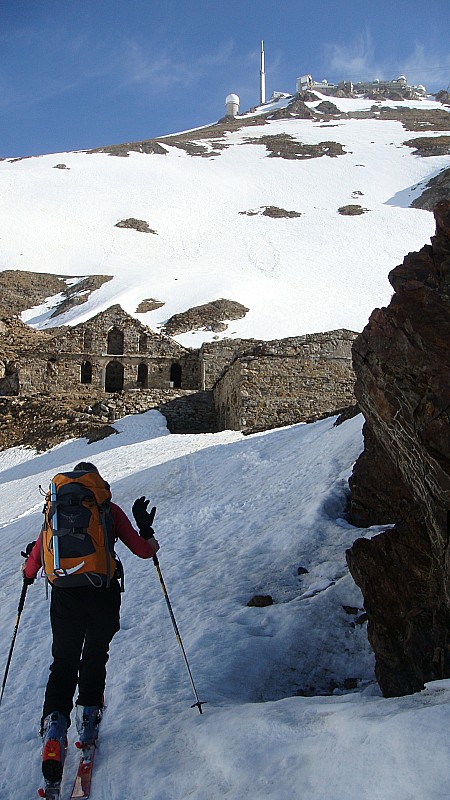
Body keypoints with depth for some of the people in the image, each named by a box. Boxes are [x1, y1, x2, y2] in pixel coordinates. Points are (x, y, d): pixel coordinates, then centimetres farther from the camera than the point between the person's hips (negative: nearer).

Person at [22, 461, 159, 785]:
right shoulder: (110, 510, 4)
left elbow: (36, 558, 9)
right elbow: (144, 551, 3)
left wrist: (28, 574, 31)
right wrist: (146, 527, 23)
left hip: (65, 596, 1)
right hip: (103, 594, -1)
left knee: (64, 663, 12)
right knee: (95, 658, 22)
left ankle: (55, 731, -6)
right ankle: (88, 723, 21)